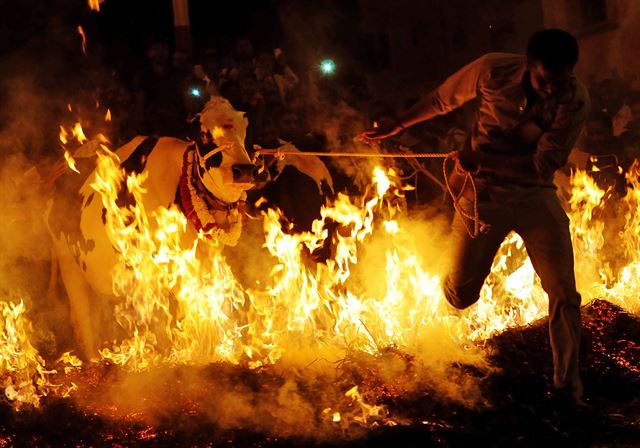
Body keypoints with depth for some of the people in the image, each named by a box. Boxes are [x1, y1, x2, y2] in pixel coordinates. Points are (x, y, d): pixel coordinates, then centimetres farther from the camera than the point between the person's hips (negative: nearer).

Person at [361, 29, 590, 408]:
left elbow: (545, 163, -17)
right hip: (484, 192, 0)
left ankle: (568, 386, 6)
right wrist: (394, 128, 12)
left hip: (536, 195, 0)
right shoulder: (493, 71, -16)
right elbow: (440, 100, 1)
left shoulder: (576, 100, -16)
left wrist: (484, 160, -24)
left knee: (565, 294, -9)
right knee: (461, 295, 5)